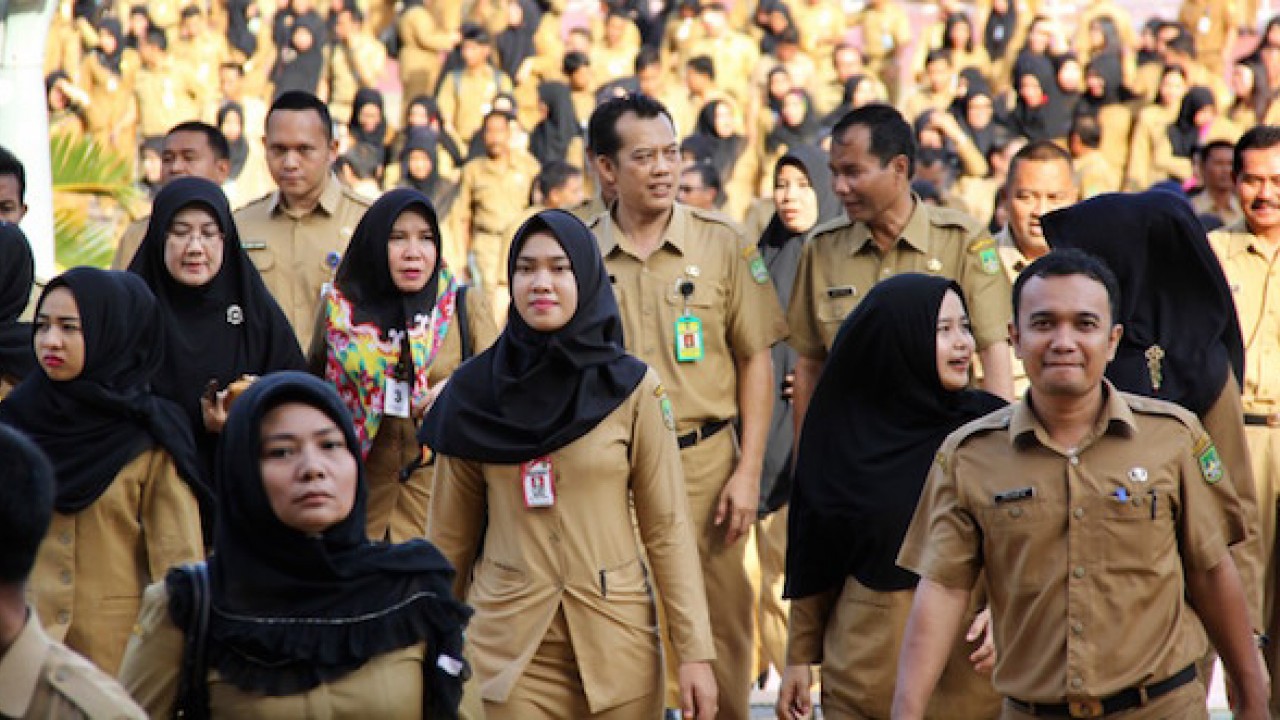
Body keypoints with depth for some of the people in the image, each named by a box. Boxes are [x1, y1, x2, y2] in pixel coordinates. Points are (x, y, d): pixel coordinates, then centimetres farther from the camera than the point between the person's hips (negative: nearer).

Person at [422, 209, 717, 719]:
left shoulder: (633, 388, -2)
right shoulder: (473, 391, 0)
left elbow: (667, 527, -3)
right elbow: (450, 535, 7)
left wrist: (694, 651, -7)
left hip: (615, 642, 0)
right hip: (508, 648, 0)